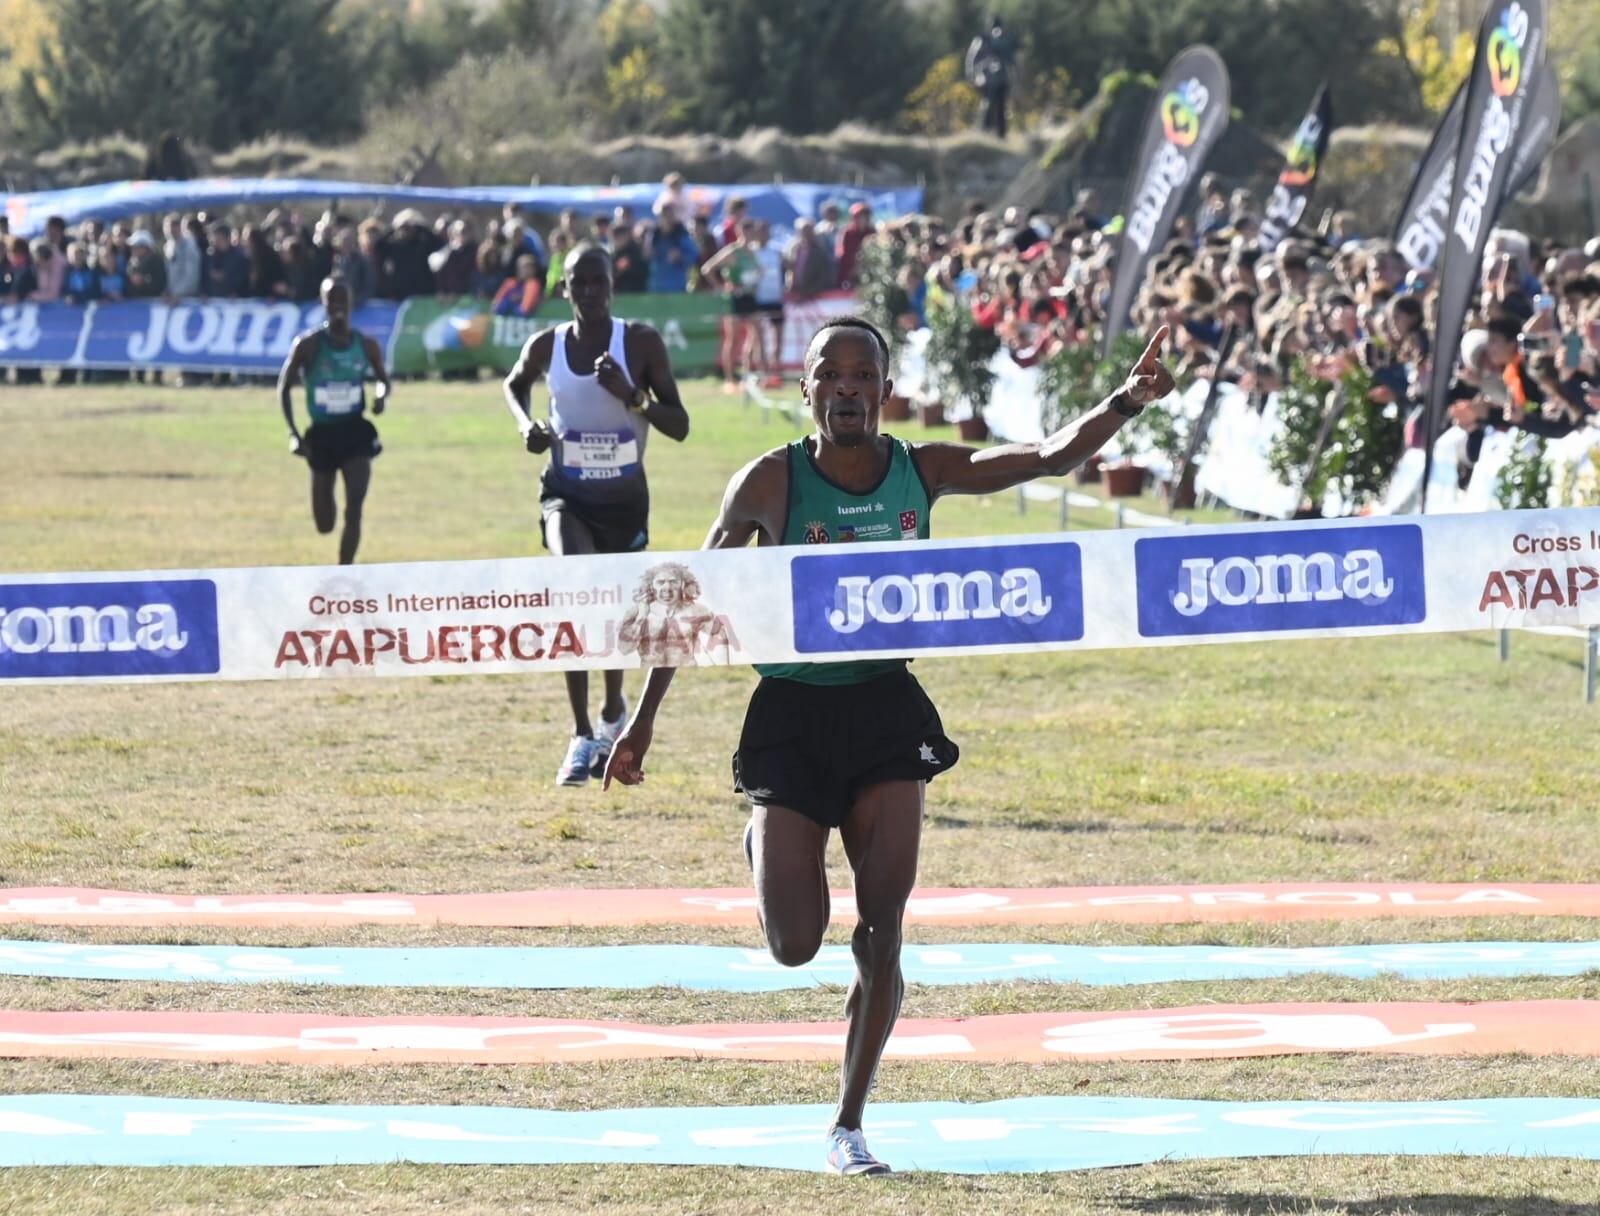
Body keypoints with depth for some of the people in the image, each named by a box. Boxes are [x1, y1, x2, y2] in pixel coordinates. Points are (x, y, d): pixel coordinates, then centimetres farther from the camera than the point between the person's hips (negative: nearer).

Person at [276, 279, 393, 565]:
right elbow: (284, 387, -1)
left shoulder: (367, 345, -1)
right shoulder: (309, 345, -7)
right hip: (322, 435, 0)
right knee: (324, 525, 7)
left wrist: (382, 396, -10)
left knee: (354, 507, -18)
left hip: (356, 432, 0)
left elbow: (382, 378, 14)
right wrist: (293, 432, -12)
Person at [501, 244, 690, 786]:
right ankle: (583, 736, -22)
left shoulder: (641, 343, -11)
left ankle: (613, 715, 47)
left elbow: (679, 426, -10)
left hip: (624, 497, 0)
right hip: (566, 492, 0)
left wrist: (630, 395, -26)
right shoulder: (546, 347, -5)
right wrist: (527, 425, -2)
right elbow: (514, 385, 18)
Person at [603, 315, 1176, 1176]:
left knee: (882, 934, -6)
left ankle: (848, 1126, 7)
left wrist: (1126, 402, -22)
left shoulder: (923, 472, -1)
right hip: (792, 715, -2)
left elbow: (1052, 457, -4)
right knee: (795, 946, -4)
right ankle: (764, 845, 34)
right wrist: (644, 719, 2)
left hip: (886, 710, 2)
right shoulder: (771, 482, -8)